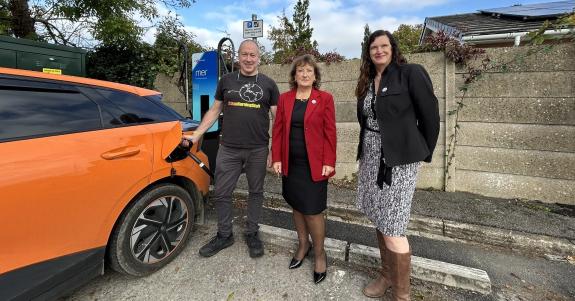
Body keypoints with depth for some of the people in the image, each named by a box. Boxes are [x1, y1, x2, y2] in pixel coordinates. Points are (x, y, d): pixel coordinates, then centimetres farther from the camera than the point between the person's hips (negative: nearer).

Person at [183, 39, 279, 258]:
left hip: (258, 150, -1)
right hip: (228, 149, 1)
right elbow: (214, 110, 13)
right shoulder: (226, 80, 8)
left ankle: (252, 234, 29)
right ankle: (224, 235, 27)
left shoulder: (268, 84, 5)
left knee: (256, 192, 10)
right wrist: (196, 135, 7)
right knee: (221, 193, 6)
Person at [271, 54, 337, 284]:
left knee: (312, 211, 1)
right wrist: (276, 158, -1)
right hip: (290, 163, 4)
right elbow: (277, 130, 5)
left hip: (314, 165, -3)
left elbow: (329, 132, -4)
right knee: (297, 206, 15)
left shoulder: (324, 98, -2)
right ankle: (303, 244, 36)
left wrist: (328, 162, -10)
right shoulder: (284, 98, 7)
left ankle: (319, 253, 24)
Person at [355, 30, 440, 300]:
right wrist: (364, 155, 14)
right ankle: (387, 276, 36)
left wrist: (424, 154, 2)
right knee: (380, 221, 16)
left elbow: (430, 115, -5)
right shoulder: (367, 82, 13)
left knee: (392, 230, -3)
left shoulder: (410, 73, -7)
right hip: (371, 159, 7)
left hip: (399, 160, -6)